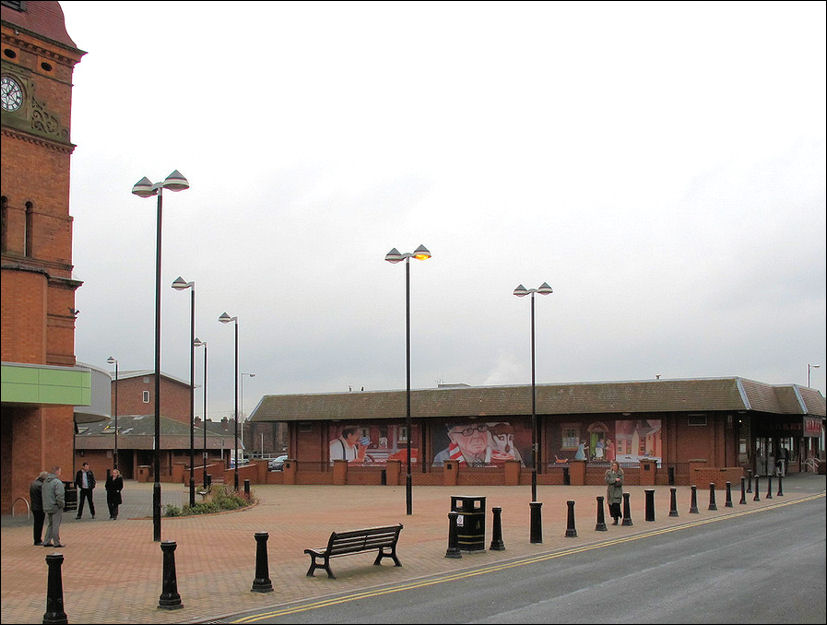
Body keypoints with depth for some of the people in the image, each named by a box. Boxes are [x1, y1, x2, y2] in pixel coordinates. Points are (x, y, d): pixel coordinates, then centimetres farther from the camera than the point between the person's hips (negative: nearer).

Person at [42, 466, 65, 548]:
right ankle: (56, 543, 4)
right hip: (56, 507, -8)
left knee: (50, 525, 17)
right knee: (56, 525, -1)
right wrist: (62, 504, -10)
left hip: (47, 507, 8)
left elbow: (44, 496, 15)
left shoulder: (45, 482, 12)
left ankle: (47, 542, 19)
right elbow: (59, 496, -23)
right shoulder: (57, 482, -16)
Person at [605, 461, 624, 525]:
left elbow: (620, 482, -7)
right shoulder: (608, 472, 7)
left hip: (617, 491, -3)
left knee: (616, 505, -15)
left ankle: (616, 519, -11)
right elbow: (607, 480, -6)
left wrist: (612, 482, -8)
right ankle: (614, 518, 13)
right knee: (611, 505, 1)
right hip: (610, 491, 3)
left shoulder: (620, 473, 1)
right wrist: (615, 480, -15)